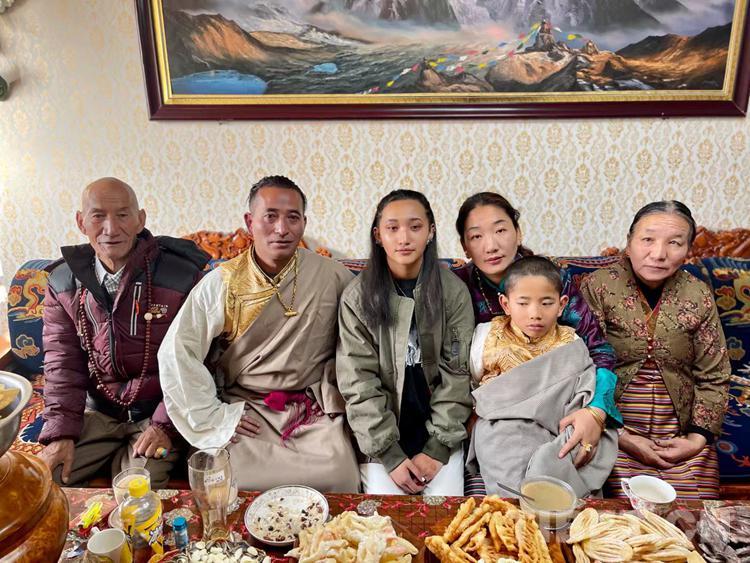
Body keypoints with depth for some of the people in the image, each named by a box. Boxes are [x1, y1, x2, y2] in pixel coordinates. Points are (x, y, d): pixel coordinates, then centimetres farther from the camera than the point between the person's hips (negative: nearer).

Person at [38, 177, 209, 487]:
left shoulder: (181, 276, -15)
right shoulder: (63, 282, 0)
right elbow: (62, 362, 2)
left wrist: (165, 424, -14)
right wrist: (61, 433, -6)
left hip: (156, 413, -3)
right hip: (97, 412, 4)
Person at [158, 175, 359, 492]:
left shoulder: (331, 277, -1)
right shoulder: (222, 283, -3)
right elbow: (176, 352, -6)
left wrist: (334, 391, -2)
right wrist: (213, 417, -7)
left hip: (314, 408, 1)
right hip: (245, 406, 0)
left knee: (338, 477, -22)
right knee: (233, 483, -24)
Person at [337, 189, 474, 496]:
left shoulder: (453, 291, -6)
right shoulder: (357, 297, -8)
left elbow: (457, 374, -6)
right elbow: (358, 382, -9)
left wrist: (437, 448, -11)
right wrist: (389, 454, -13)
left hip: (437, 427, 1)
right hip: (381, 430, 0)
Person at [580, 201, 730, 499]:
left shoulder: (699, 296, 1)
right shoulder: (597, 287, -9)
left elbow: (713, 379, 8)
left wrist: (699, 437, -2)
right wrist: (622, 437, -12)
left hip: (682, 434, 3)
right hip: (615, 429, -3)